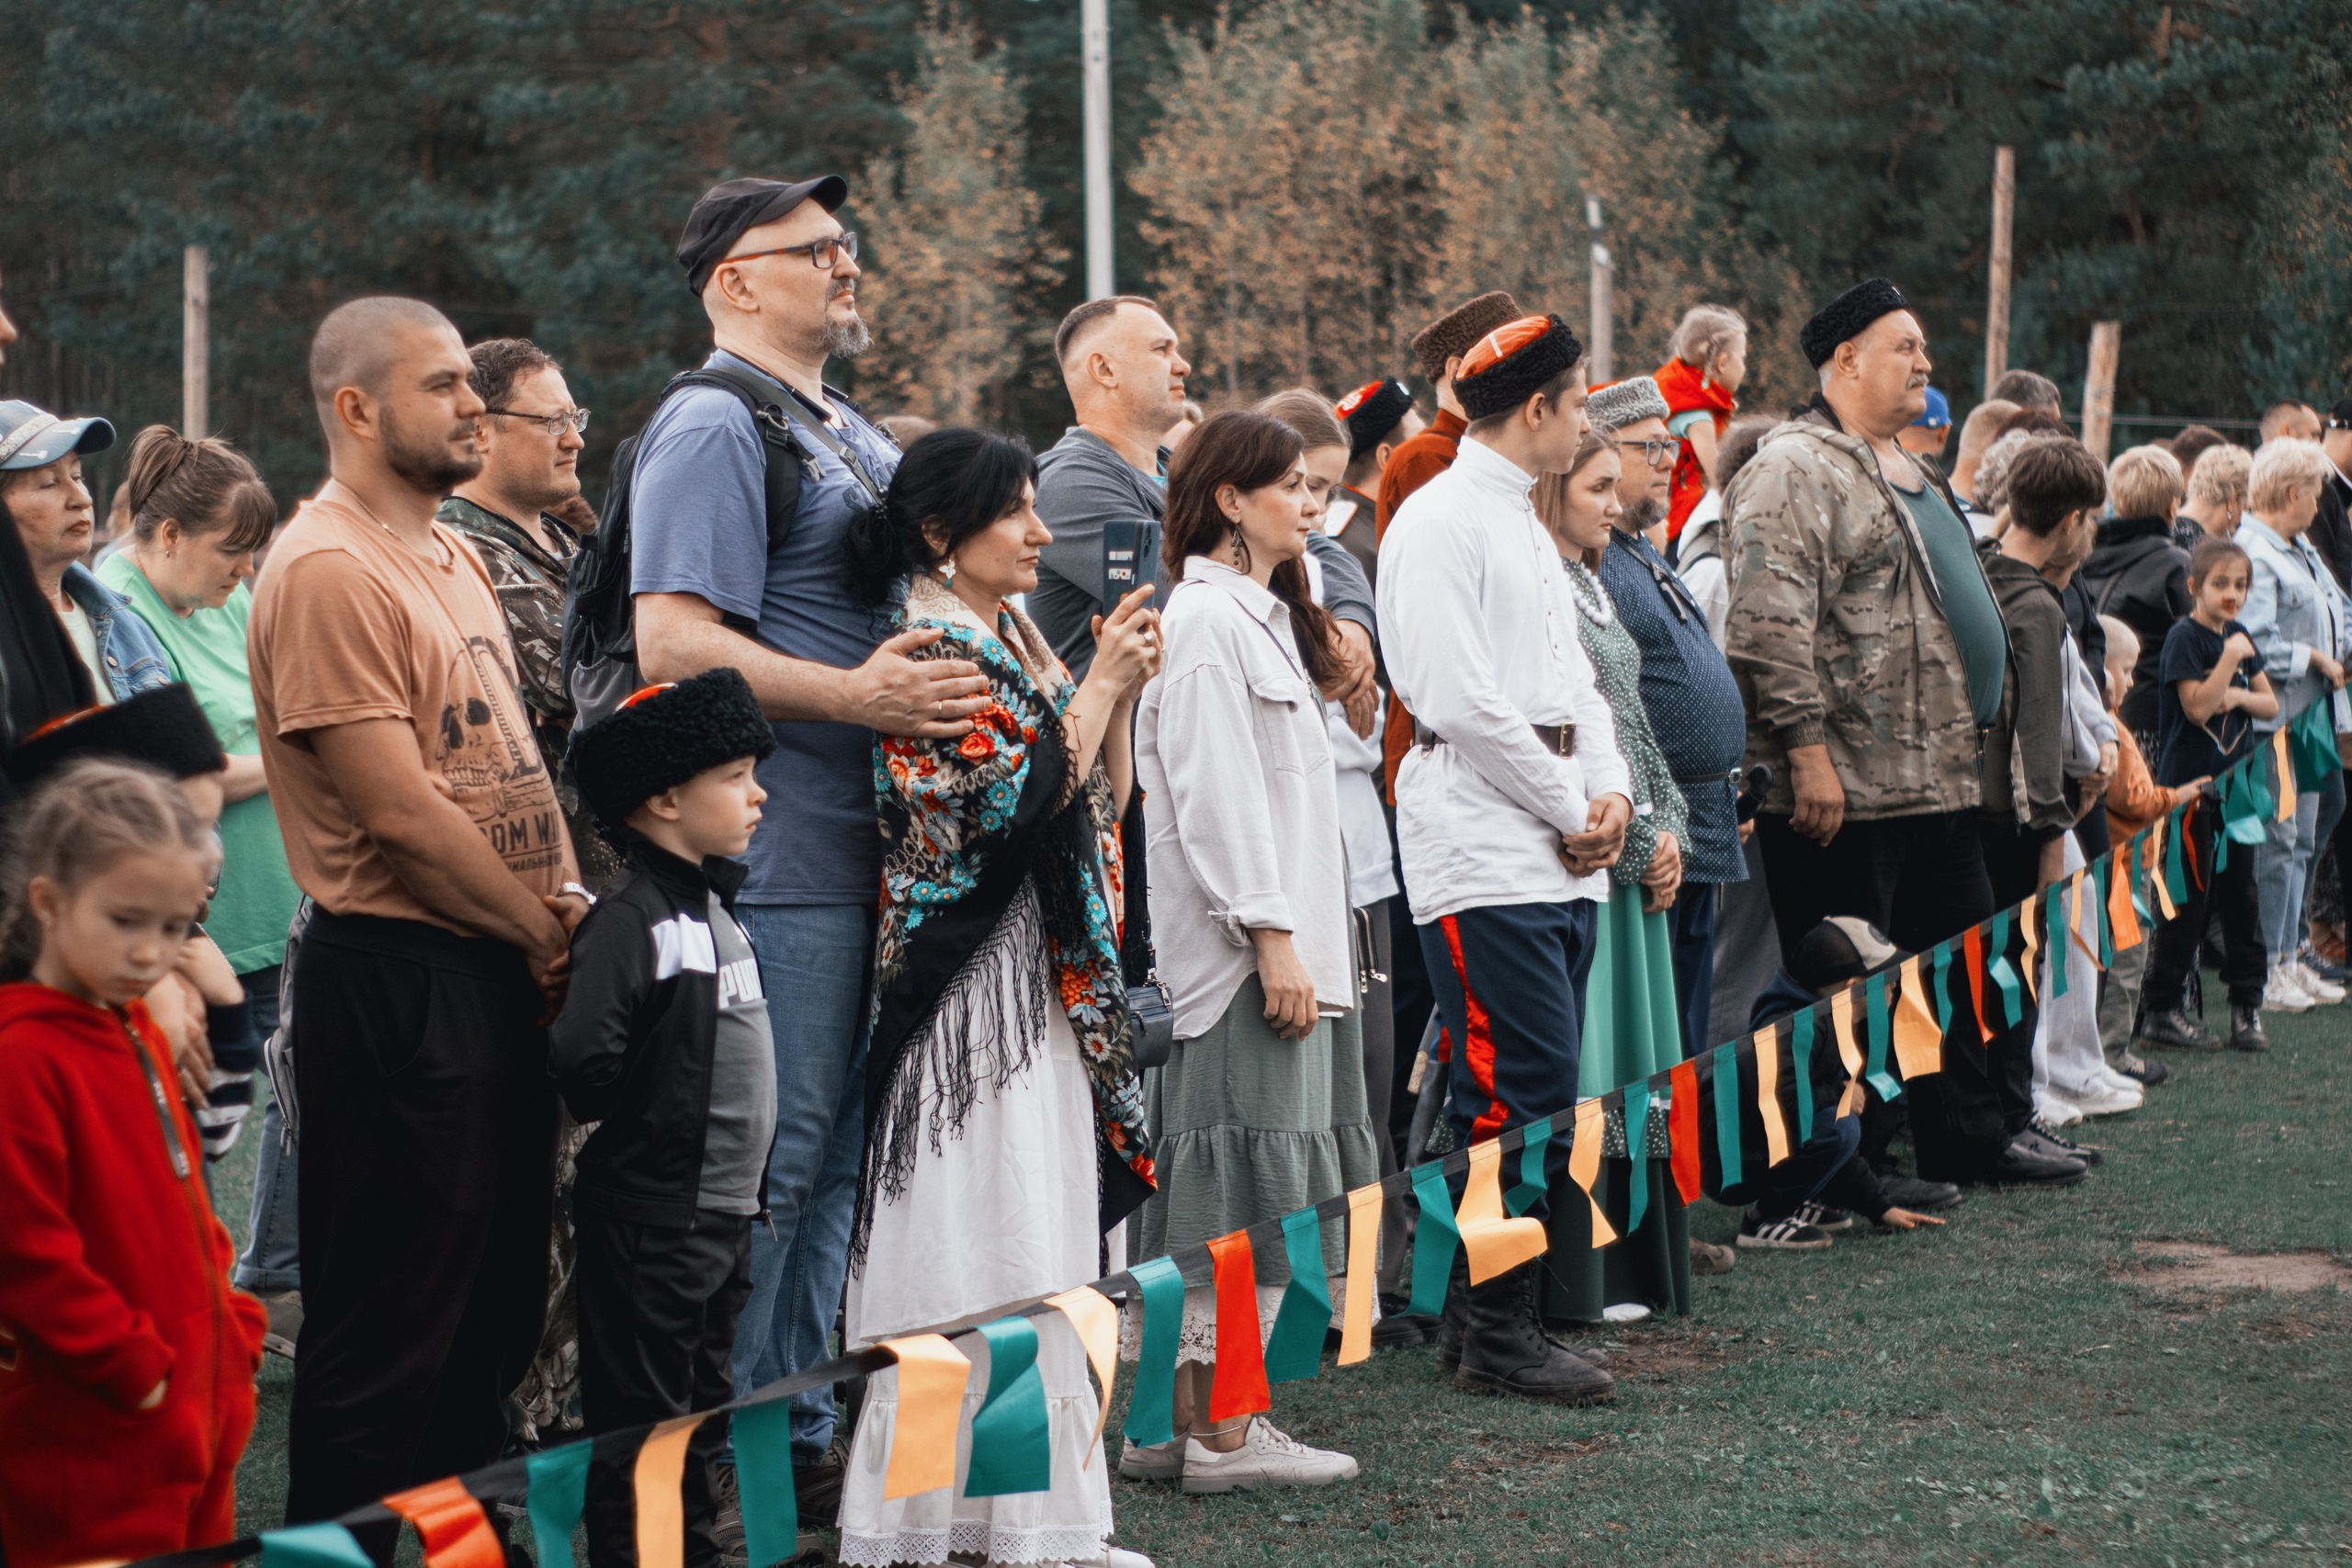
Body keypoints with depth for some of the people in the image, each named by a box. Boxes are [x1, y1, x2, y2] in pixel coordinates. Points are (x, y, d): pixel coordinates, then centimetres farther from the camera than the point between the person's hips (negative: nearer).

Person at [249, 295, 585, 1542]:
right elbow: (400, 810, -20)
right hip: (398, 981, -10)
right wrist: (548, 935, -11)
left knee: (496, 1303, 17)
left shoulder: (452, 556, 16)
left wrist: (567, 900, 2)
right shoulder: (328, 570, -16)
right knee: (390, 1329, -2)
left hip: (508, 975, 10)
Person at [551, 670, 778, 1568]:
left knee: (703, 1409, 18)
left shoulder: (710, 905, 12)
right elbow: (582, 1057, -30)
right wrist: (643, 1132, -12)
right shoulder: (630, 920, -19)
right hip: (651, 1217, -9)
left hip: (725, 1213, 9)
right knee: (640, 1421, -2)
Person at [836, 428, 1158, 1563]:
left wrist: (1120, 686, 4)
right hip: (974, 988, -9)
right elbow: (1020, 804, -18)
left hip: (1047, 981, 9)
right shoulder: (930, 650, -11)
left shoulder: (1015, 640, 16)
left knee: (1044, 1253, 9)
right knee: (988, 1253, -7)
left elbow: (1103, 800, 17)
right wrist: (1102, 682, -11)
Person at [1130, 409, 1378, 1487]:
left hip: (1275, 940, 10)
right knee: (1246, 1189, -8)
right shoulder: (1205, 619, -11)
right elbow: (1216, 797, -17)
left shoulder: (1258, 613, 20)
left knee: (1219, 1193, 10)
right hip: (1242, 946, -10)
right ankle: (1222, 1432, -4)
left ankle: (1180, 1418, 14)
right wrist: (1272, 937, -21)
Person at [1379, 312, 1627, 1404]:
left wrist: (1611, 791, 4)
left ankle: (1499, 1316, 15)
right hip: (1485, 852, -9)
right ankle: (1494, 1335, -4)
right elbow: (1461, 700, -16)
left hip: (1559, 856, 9)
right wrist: (1571, 813, -9)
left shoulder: (1524, 525, 21)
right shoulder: (1439, 523, -9)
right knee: (1523, 1097, -10)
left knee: (1536, 1097, 8)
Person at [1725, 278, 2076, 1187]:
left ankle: (1973, 1139, 26)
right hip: (1845, 791, -10)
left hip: (1940, 780, 10)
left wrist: (1972, 743, 25)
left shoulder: (1912, 473, 20)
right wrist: (1807, 748, -25)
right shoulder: (1795, 470, -13)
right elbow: (1771, 625, -21)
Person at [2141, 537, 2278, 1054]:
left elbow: (2271, 705, 12)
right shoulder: (2184, 637, -10)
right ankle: (2160, 1012, 2)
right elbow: (2197, 707, -18)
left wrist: (2238, 696, -8)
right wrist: (2232, 658, -20)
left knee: (2241, 895, 8)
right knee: (2188, 900, -4)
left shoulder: (2238, 638, 11)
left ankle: (2247, 1006, 15)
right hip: (2191, 785, -7)